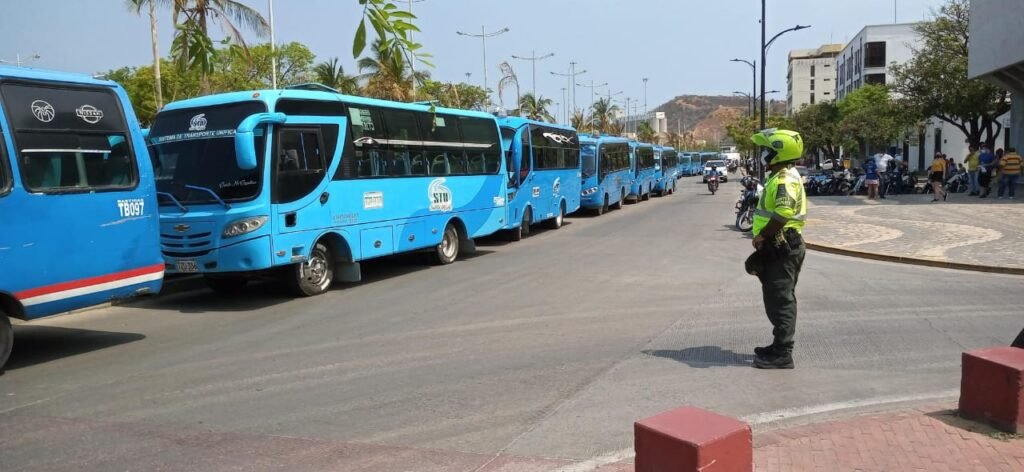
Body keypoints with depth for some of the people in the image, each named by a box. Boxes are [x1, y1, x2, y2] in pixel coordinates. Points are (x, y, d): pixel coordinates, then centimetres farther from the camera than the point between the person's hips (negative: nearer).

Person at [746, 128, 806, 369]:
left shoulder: (784, 179, -17)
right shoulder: (781, 177, 16)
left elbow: (784, 213, -32)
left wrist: (762, 234, -21)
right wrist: (765, 236, 17)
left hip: (782, 247, -11)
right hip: (780, 246, 11)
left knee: (780, 300, -6)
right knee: (778, 299, 17)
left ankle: (782, 355, -1)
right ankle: (780, 346, 28)